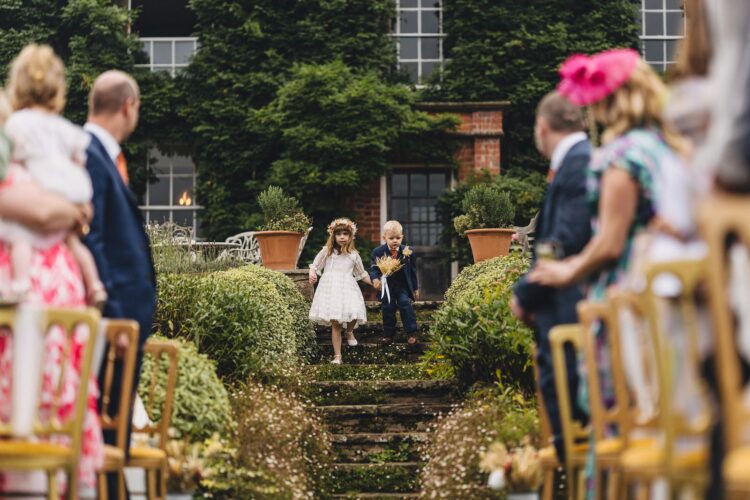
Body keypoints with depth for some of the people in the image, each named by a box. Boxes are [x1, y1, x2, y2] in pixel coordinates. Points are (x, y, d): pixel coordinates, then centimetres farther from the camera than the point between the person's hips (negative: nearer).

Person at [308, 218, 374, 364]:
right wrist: (312, 274, -7)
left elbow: (362, 274, 21)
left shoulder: (353, 255, 12)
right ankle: (337, 356, -1)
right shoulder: (327, 251, 8)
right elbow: (314, 265, 13)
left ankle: (349, 331, 18)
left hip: (347, 288, 1)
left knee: (353, 314, -21)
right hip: (330, 288, -1)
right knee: (335, 323, -7)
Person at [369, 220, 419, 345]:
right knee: (387, 309, 5)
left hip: (403, 286, -1)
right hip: (386, 287, 1)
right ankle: (388, 334, 18)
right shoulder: (378, 252, -8)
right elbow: (373, 268, -9)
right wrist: (375, 278, -31)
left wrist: (415, 288, 6)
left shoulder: (408, 252, -5)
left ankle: (411, 333, -1)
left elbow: (413, 271, 2)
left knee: (405, 305, -10)